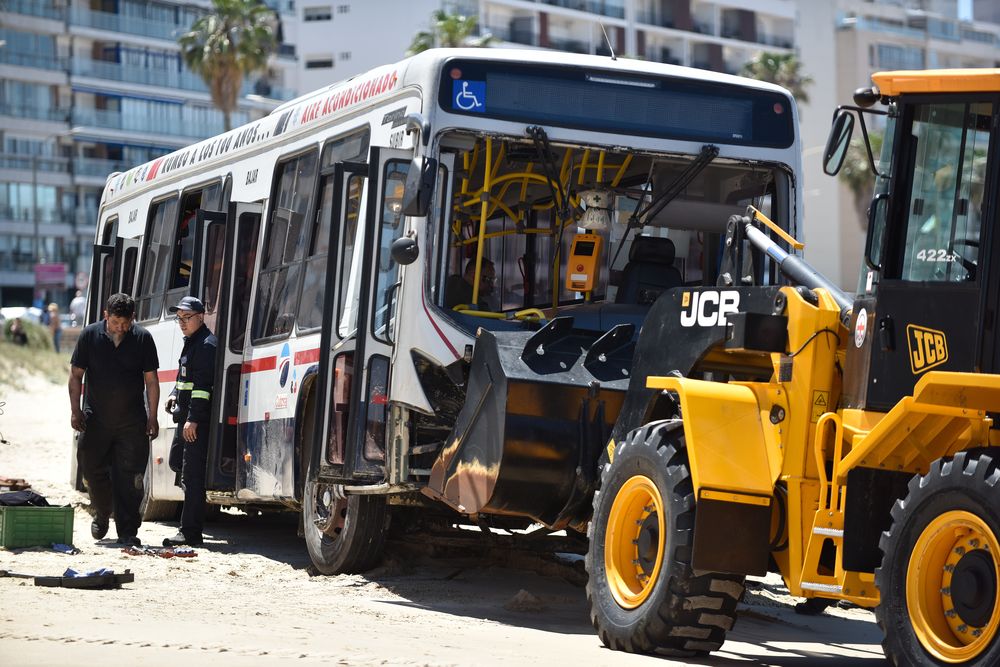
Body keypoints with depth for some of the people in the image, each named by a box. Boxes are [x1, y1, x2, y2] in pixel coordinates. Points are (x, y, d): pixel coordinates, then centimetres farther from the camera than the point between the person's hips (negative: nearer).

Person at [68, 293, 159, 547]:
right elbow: (75, 375, 3)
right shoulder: (89, 335, -1)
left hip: (132, 421, -1)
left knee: (129, 478, -5)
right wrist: (76, 410, -5)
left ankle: (127, 532, -1)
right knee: (93, 469, 7)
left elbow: (151, 380, 2)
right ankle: (102, 515, 33)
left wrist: (152, 417, -2)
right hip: (96, 419, 1)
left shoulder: (142, 338, -1)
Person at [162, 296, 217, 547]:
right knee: (176, 461, 21)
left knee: (191, 475, -9)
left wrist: (193, 420, -25)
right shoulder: (190, 342, 18)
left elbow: (203, 384, -21)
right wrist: (175, 394, 12)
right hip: (185, 416, 11)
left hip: (198, 419, -11)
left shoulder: (207, 345, -14)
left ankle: (190, 533, -7)